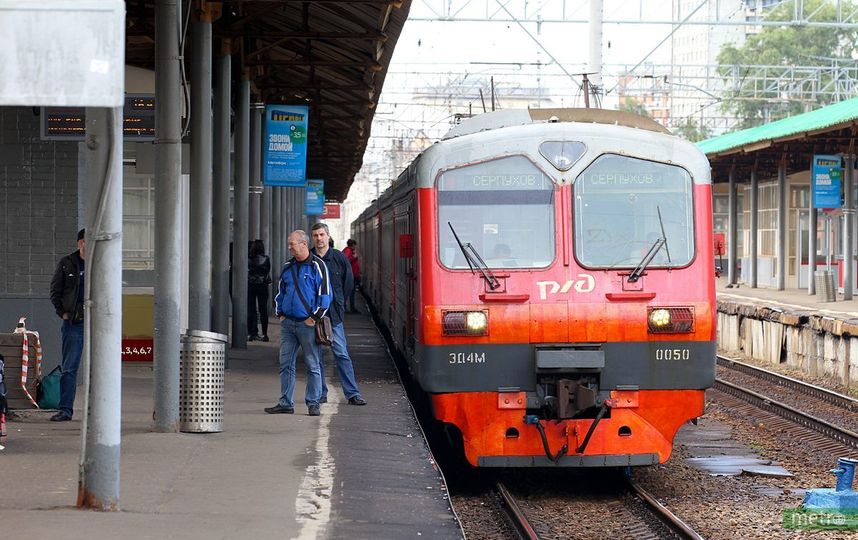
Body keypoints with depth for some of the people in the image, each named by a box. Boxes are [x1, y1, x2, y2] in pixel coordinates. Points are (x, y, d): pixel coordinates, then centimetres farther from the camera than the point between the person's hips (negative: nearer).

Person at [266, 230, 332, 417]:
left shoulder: (317, 265, -5)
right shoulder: (287, 267, 13)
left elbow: (325, 294, -6)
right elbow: (280, 292, 23)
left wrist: (315, 317, -10)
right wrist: (280, 314, 12)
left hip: (307, 323, -6)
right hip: (288, 323, 6)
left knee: (312, 365, 0)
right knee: (286, 364, 6)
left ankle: (313, 404, 6)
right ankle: (285, 403, 11)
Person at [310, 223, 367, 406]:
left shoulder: (339, 258, 2)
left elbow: (348, 284, 11)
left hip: (334, 315, -1)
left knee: (341, 353, -4)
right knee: (316, 355, 5)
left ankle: (352, 393, -3)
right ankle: (321, 393, 13)